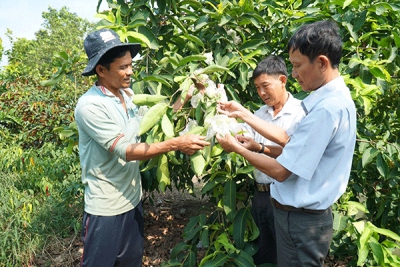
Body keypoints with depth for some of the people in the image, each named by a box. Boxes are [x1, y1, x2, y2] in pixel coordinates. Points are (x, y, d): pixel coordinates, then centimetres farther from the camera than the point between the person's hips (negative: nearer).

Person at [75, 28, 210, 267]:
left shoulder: (128, 95, 2)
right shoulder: (90, 105, -21)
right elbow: (125, 150, -26)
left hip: (133, 198, 7)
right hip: (106, 207, -7)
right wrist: (175, 144, -30)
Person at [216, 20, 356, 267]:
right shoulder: (335, 98, 4)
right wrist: (243, 114, 6)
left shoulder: (327, 108, -27)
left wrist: (237, 148, -9)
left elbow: (281, 171, -24)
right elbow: (288, 140, 7)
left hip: (300, 220, -9)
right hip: (305, 215, 9)